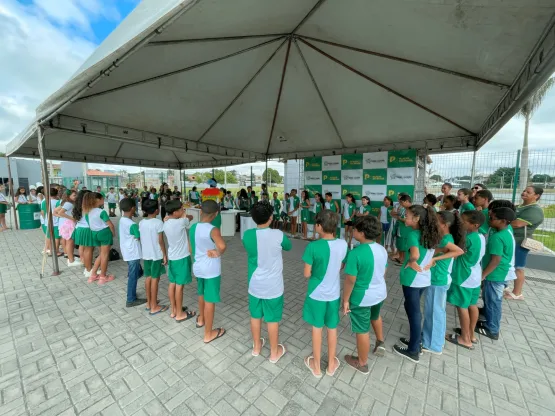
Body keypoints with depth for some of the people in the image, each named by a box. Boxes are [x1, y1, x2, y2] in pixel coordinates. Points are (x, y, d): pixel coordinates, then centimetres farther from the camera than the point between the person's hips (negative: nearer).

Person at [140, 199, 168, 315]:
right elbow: (160, 241, -16)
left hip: (146, 254, 7)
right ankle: (154, 307, 12)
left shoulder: (141, 223, 3)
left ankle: (149, 303, 30)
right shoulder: (158, 223, -17)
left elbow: (141, 239, 9)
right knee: (155, 279, 2)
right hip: (156, 255, -6)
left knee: (148, 277, 16)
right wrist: (165, 255, -8)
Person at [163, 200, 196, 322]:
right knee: (179, 286, 3)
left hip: (171, 257, 8)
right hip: (182, 258, -8)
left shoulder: (166, 223, -1)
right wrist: (184, 216, 8)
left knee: (172, 284, 16)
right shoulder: (181, 222, -22)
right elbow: (190, 217, -4)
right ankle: (180, 314, 17)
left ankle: (173, 310, 31)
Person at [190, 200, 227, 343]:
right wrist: (217, 253, -19)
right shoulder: (213, 230, -23)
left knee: (201, 294, 28)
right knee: (210, 300, 7)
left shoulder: (192, 228, -1)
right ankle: (208, 334, 23)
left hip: (197, 266, 7)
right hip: (211, 269, -7)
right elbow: (222, 246, -39)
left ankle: (201, 319, 51)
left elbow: (191, 249, 8)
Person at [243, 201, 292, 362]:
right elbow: (288, 247, 0)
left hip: (254, 284, 3)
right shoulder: (278, 235, -21)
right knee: (272, 319, 16)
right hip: (273, 286, -3)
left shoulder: (247, 235, -12)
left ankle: (256, 346, 44)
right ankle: (274, 352, 36)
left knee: (255, 316, 23)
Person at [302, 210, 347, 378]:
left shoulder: (313, 246, -25)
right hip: (334, 293, 3)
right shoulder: (343, 244, -12)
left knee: (317, 328, 17)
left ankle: (316, 366, 37)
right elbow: (340, 268, 1)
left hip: (316, 293, -3)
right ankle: (331, 364, 41)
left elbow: (307, 274, -15)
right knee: (332, 328, 21)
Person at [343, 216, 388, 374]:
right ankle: (380, 343, 58)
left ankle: (362, 364, 35)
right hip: (380, 293, 7)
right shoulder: (382, 249, -7)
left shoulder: (356, 253, -30)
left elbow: (350, 280, -24)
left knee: (362, 330, 13)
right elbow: (383, 273, 7)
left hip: (362, 298, -7)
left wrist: (345, 300, -11)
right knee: (375, 316, 35)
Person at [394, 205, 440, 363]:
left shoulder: (413, 234, -20)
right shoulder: (430, 235, 4)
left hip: (412, 280, -8)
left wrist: (411, 262, -17)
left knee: (413, 312, 7)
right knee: (414, 309, 23)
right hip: (425, 279, 8)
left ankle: (413, 351, 24)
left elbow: (415, 255, -35)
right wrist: (429, 261, 5)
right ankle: (416, 341, 39)